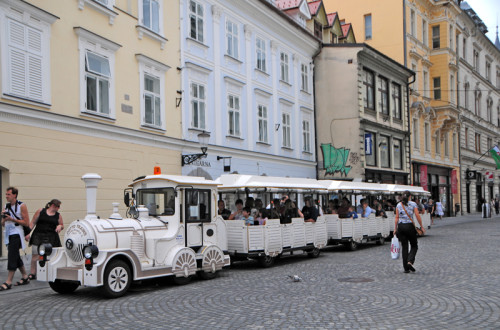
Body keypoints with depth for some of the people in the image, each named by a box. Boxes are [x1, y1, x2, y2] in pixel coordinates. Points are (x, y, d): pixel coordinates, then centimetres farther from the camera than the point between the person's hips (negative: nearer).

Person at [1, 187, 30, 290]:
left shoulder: (22, 206, -7)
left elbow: (26, 223, -11)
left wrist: (12, 219, -16)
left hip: (16, 234, -8)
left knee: (12, 257, -12)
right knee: (16, 257, 12)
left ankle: (8, 282, -11)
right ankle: (25, 277, 24)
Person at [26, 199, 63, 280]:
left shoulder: (58, 215, 9)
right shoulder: (40, 211, 3)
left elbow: (62, 225, 18)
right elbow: (33, 223, 5)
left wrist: (60, 226, -5)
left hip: (51, 238, 1)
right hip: (38, 236, -1)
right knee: (35, 255, -3)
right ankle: (32, 274, 6)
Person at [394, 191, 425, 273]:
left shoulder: (398, 205, 6)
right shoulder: (413, 204, -1)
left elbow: (397, 217, 3)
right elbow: (418, 216, -5)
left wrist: (395, 228, 7)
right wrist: (422, 227, 2)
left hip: (400, 226, 3)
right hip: (409, 226, -3)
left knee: (404, 247, 6)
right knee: (414, 246, 11)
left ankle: (406, 268, 5)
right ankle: (410, 261, -13)